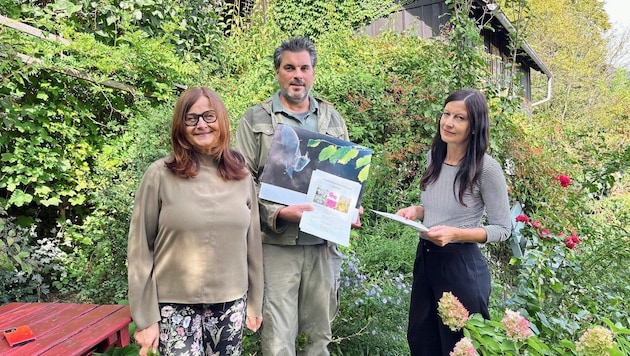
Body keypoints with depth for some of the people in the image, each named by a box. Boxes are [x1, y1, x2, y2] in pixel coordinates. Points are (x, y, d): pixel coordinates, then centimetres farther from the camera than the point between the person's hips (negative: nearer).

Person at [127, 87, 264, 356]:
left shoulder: (241, 176, 2)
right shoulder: (160, 175, -7)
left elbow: (252, 243, 8)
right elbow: (141, 250, -5)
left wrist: (255, 301, 11)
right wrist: (145, 318, -6)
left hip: (231, 304, 3)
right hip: (176, 305, -3)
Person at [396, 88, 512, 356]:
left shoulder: (486, 168, -18)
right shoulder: (434, 156, 2)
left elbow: (502, 229, -12)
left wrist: (455, 234, -25)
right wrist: (416, 211, -5)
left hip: (461, 265, -6)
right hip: (425, 258, 7)